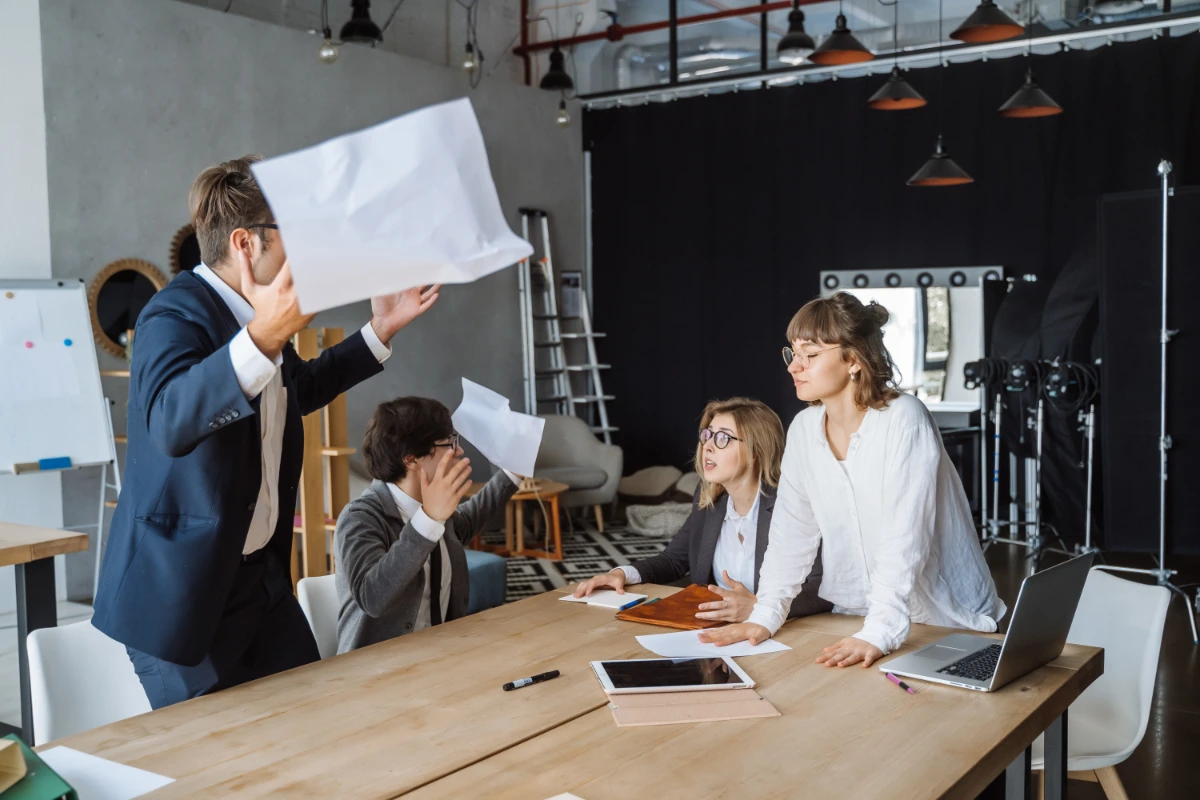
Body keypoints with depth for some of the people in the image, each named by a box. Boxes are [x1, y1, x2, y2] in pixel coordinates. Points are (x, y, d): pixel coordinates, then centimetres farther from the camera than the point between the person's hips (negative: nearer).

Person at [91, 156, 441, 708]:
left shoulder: (256, 312, 7)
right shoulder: (177, 314, -19)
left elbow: (302, 388, 26)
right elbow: (169, 419, -40)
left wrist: (380, 331, 17)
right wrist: (262, 337, -53)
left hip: (263, 570, 8)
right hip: (184, 590, -8)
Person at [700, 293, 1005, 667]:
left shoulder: (903, 419, -17)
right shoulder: (804, 429, 0)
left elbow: (904, 540, -23)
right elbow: (792, 531, 1)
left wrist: (879, 633, -30)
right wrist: (764, 617, -8)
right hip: (853, 618, 4)